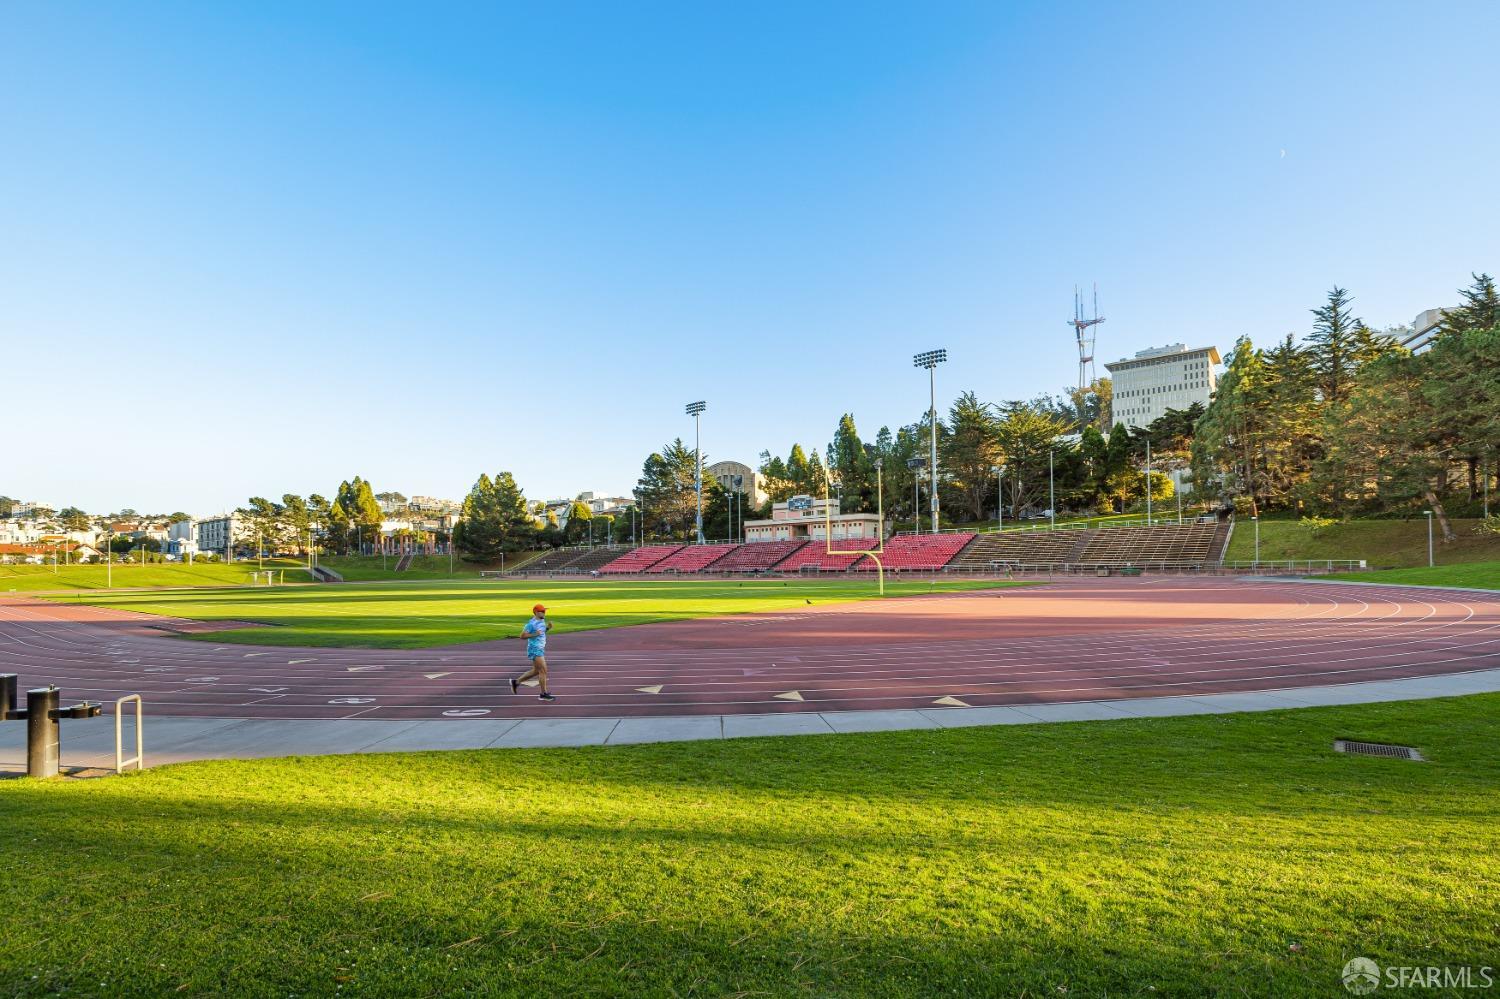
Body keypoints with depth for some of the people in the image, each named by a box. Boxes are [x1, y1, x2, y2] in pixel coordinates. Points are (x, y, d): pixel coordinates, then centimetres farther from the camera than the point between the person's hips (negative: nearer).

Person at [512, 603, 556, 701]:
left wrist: (548, 628, 3)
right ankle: (544, 694, 2)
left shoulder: (542, 620, 8)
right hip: (534, 650, -9)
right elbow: (522, 635, -16)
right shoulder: (531, 623, -18)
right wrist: (534, 634, -25)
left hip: (540, 649, 9)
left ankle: (516, 682, 30)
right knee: (543, 671, -7)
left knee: (536, 671, 18)